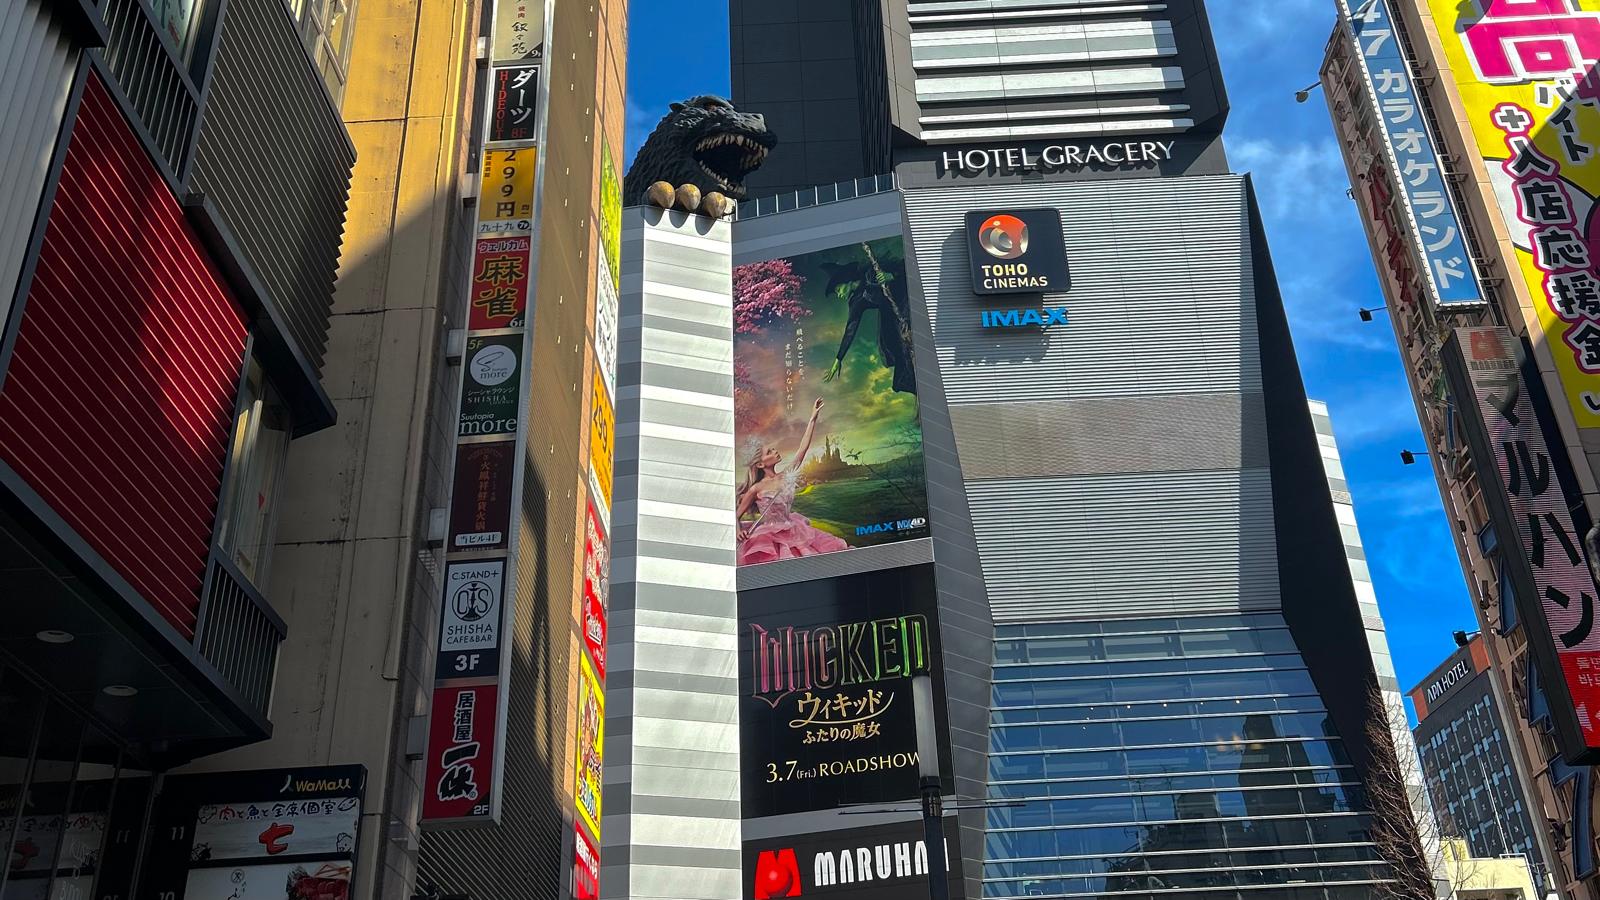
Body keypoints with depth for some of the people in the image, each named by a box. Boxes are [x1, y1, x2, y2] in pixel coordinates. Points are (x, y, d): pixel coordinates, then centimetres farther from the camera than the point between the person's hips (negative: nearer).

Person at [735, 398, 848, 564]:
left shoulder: (786, 476, 7)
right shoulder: (756, 488, -4)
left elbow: (804, 448, 6)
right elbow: (736, 516, 4)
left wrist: (813, 418, 4)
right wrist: (738, 531, -18)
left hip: (792, 532, 5)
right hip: (768, 536, -5)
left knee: (834, 547, -8)